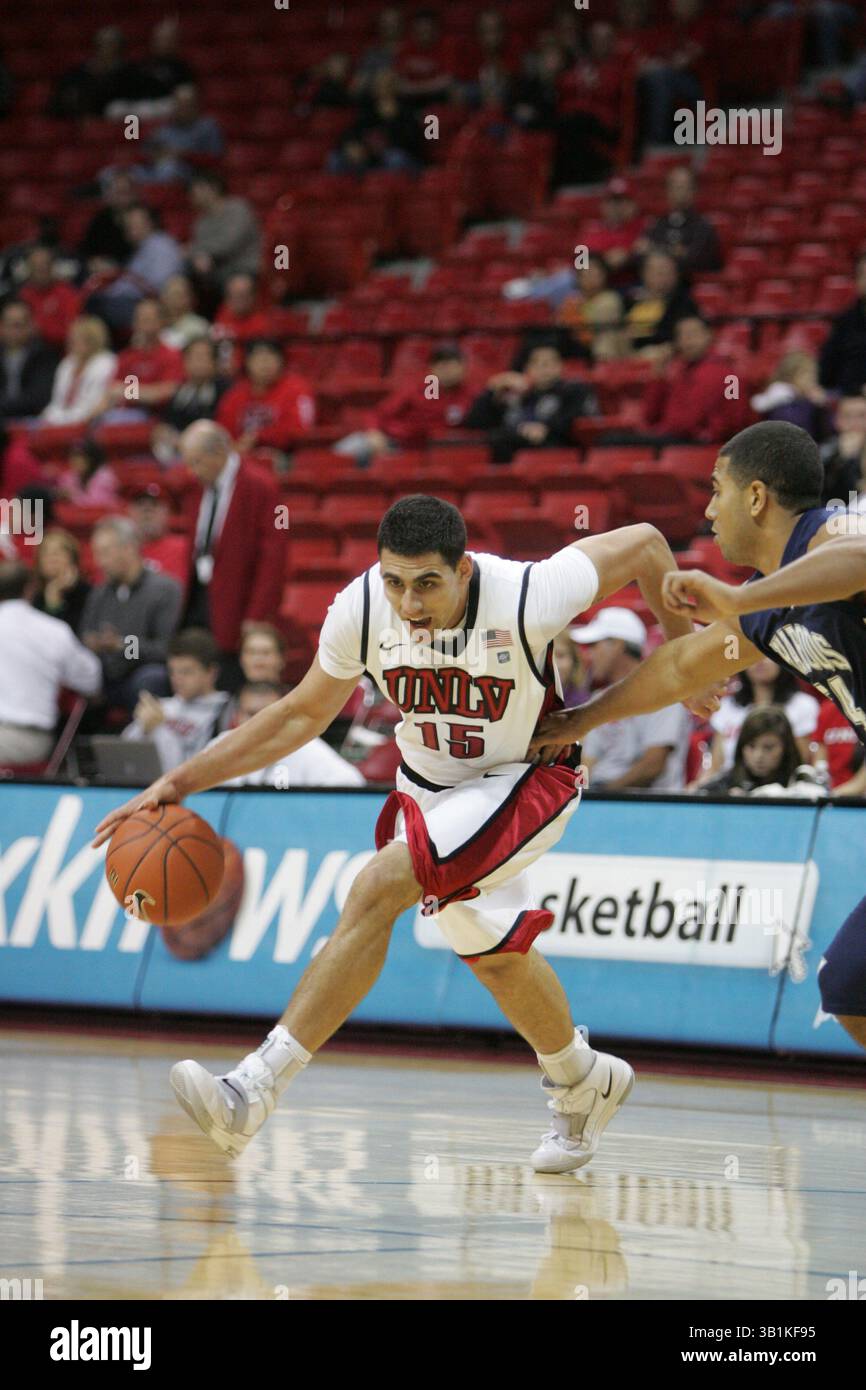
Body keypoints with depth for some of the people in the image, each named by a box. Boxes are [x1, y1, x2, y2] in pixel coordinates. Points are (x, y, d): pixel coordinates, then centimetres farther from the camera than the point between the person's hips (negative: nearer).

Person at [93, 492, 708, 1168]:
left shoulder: (527, 598, -32)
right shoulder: (360, 611, -21)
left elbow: (644, 543, -16)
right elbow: (302, 715, -3)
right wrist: (182, 781, -9)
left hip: (525, 782, -6)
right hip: (431, 785, 6)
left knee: (378, 888, -26)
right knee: (497, 955, 20)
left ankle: (255, 1087, -28)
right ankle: (585, 1085, 49)